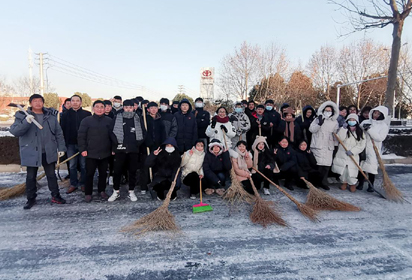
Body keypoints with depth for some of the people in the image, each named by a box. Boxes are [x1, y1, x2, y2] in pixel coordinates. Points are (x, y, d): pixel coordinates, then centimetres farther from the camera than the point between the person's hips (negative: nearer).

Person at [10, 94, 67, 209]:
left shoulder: (50, 116, 5)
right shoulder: (22, 116, -1)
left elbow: (59, 134, 7)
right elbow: (14, 131, -14)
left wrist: (61, 148, 2)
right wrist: (26, 122, -29)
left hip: (49, 152, 2)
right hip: (31, 152, -1)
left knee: (51, 175, 11)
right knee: (30, 176, 10)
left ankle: (55, 196, 22)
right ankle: (31, 199, 25)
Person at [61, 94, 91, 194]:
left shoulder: (87, 114, 1)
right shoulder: (66, 115, 8)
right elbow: (63, 130, 6)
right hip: (71, 144, 2)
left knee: (83, 165, 5)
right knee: (72, 166, 8)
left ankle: (83, 183, 18)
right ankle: (73, 184, 19)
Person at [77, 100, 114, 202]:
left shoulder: (109, 121, 5)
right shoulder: (86, 120, 0)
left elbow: (113, 136, 9)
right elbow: (81, 136, -1)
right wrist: (82, 149, -7)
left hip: (105, 153, 2)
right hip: (91, 153, -2)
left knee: (103, 173, 12)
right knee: (89, 174, 5)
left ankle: (102, 191, 28)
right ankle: (88, 193, 19)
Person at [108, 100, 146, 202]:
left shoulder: (138, 118, 7)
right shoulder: (117, 118, 4)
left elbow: (143, 132, 11)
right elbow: (112, 133, 2)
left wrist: (139, 143, 1)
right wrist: (114, 145, -4)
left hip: (134, 149, 1)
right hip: (120, 149, -1)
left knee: (132, 171, 7)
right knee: (117, 171, 3)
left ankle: (131, 192, 20)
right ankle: (116, 192, 18)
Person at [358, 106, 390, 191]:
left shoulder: (384, 126, 0)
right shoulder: (365, 122, 8)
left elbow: (380, 138, -13)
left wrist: (369, 129, -17)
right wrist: (363, 127, -14)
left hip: (373, 150, -2)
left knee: (371, 167, 0)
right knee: (361, 166, 4)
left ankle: (371, 186, 15)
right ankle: (360, 184, 18)